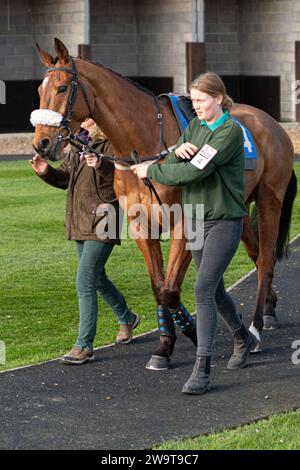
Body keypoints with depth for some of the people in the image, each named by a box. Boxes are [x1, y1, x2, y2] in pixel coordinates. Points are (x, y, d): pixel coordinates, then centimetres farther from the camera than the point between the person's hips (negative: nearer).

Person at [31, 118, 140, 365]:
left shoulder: (113, 142, -14)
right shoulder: (80, 142, 12)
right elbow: (65, 177, 17)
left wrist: (103, 166, -42)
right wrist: (47, 172, -2)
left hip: (101, 223, -9)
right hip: (80, 223, 9)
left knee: (85, 283, -11)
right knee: (97, 278, 22)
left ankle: (84, 346, -6)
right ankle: (127, 318, 44)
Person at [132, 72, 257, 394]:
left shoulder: (230, 132, -16)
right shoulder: (195, 127, 9)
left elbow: (194, 171, -23)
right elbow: (176, 167, 5)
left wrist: (150, 170, -14)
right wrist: (178, 152, -17)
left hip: (224, 220, -8)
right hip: (195, 218, 8)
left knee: (204, 289, -16)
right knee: (214, 288, 18)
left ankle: (202, 370, -17)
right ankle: (242, 339, 41)